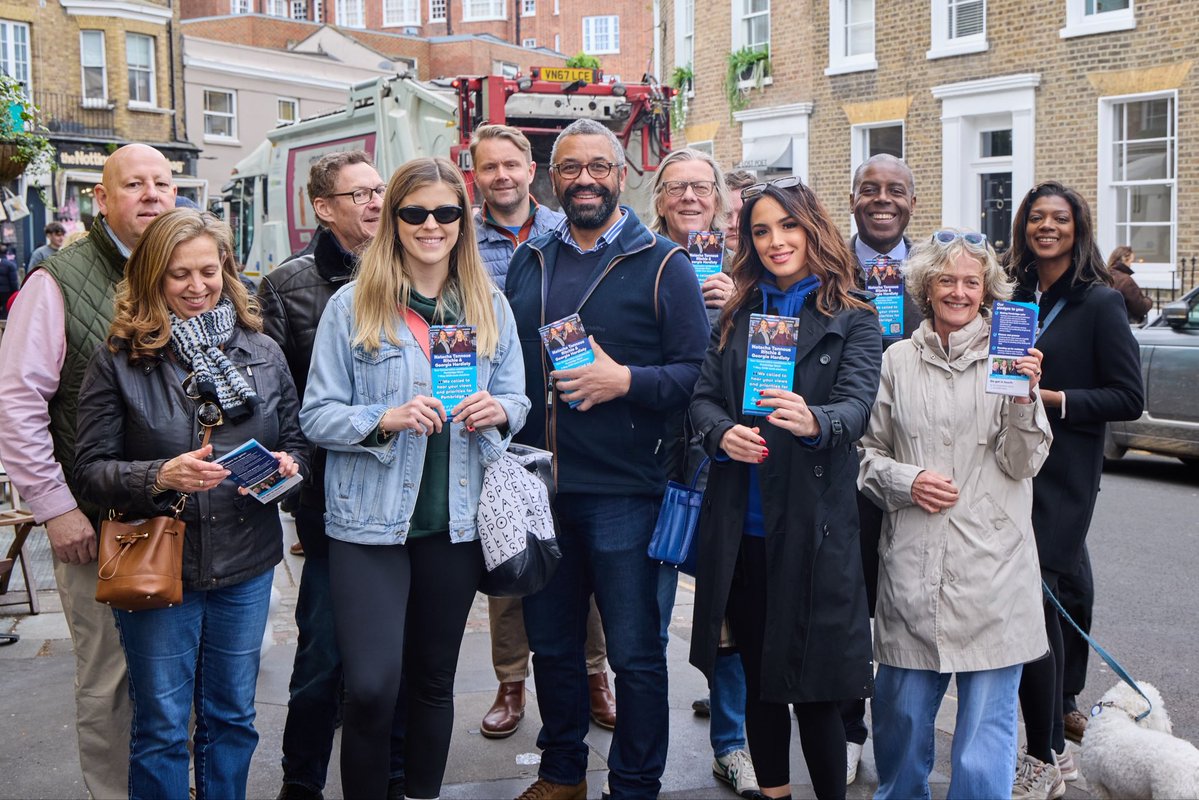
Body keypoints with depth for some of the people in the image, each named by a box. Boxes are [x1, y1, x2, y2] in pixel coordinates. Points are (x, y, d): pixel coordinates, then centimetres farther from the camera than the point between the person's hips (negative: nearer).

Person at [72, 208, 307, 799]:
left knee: (231, 717, 16)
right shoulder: (119, 361, -5)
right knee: (161, 728, 10)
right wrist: (161, 476, -24)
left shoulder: (262, 352, 3)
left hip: (245, 568, 3)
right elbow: (90, 471, -7)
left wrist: (286, 466, -13)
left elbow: (298, 442, 9)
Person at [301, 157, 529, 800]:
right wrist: (384, 420, -22)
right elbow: (316, 414, -5)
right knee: (371, 688, -9)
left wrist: (497, 411, -10)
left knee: (434, 677, 16)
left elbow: (516, 399, 12)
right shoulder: (351, 306, -3)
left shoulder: (490, 306, 6)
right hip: (370, 521, -3)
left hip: (456, 521, 3)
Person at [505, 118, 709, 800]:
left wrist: (624, 380, -22)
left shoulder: (662, 263, -3)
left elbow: (697, 371, -8)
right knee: (551, 644, 17)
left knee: (634, 653, 5)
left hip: (622, 493, -5)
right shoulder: (529, 262, 12)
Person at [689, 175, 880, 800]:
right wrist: (722, 433, -17)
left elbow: (858, 406, -14)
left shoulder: (852, 319, 0)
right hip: (740, 523, 4)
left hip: (812, 524, -4)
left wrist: (814, 421, -36)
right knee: (759, 677, 14)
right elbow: (702, 397, 6)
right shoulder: (737, 316, 13)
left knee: (813, 685, 1)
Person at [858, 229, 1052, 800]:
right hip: (913, 565, 1)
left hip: (992, 565, -1)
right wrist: (905, 481, -7)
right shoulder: (898, 361, 7)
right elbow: (867, 452, 11)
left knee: (989, 710, 1)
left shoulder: (1009, 357, 3)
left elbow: (1023, 464, 0)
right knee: (902, 705, 10)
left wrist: (1023, 397, -16)